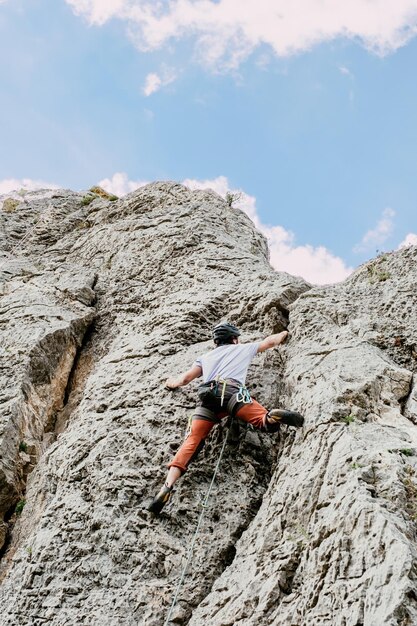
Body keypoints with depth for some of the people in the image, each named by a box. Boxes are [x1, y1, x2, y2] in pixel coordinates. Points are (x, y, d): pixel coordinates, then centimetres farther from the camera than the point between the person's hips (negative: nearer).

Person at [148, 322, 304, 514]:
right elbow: (271, 341, 48)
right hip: (231, 391, -3)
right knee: (266, 420, -12)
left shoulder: (206, 357, 37)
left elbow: (184, 379, 33)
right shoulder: (243, 348, 33)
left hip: (207, 397, 3)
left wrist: (172, 383, 55)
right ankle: (273, 417, -51)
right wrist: (283, 334, 70)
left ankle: (167, 486, -25)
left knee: (192, 441, -7)